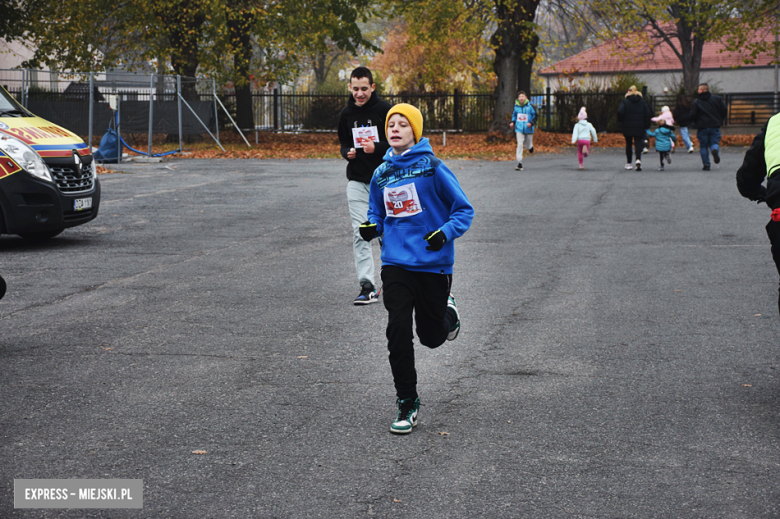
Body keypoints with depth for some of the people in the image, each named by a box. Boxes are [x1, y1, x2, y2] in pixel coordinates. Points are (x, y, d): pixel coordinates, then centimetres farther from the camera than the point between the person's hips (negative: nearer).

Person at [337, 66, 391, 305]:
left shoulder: (384, 109, -7)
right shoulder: (346, 113, 7)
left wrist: (377, 148, -21)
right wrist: (347, 152, -3)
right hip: (357, 180, 3)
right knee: (360, 233, -6)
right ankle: (367, 286, -7)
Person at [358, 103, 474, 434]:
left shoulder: (432, 168, -8)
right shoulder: (381, 174, 7)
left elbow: (464, 210, -4)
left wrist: (446, 233, -21)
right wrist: (371, 227, -2)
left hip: (433, 264, -3)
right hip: (395, 263, 3)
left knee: (431, 337, 9)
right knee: (398, 330, -9)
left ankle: (448, 311, 46)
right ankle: (407, 402, 4)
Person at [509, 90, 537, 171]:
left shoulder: (530, 106, -7)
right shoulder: (516, 106, 1)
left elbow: (535, 116, -1)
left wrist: (531, 123, -16)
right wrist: (512, 122, 4)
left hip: (528, 129, -1)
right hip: (519, 129, 1)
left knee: (527, 146, 10)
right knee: (519, 145, -11)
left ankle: (530, 146, 51)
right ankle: (519, 164, -11)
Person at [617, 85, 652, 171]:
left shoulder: (625, 101, -1)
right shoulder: (642, 101, 6)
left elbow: (620, 112, -14)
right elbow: (648, 114, 2)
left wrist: (621, 120, 3)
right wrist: (646, 125, 8)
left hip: (628, 127, -1)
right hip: (639, 127, 1)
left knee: (628, 144, 11)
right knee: (638, 144, -1)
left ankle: (628, 163, 16)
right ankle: (638, 159, -27)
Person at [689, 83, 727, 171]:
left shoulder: (696, 102, -3)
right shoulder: (717, 99, 5)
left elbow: (692, 116, -5)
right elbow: (725, 111, 3)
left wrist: (697, 124, 14)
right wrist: (720, 121, 17)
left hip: (702, 127, -2)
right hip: (715, 126, 2)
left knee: (703, 146, 8)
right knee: (714, 142, 9)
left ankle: (706, 164, 1)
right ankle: (715, 150, -27)